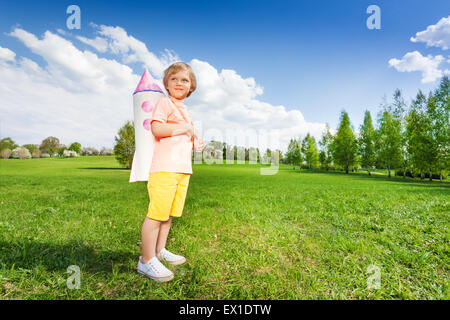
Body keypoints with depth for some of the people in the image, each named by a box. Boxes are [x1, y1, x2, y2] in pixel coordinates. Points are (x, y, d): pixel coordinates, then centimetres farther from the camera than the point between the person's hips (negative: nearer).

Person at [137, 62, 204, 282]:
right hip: (164, 167, -8)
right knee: (157, 214, -6)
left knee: (169, 213, 14)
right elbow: (157, 128, -16)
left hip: (183, 169, 8)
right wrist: (186, 128, -9)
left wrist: (195, 143, 13)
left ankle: (160, 251, 29)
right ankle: (146, 261, 8)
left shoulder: (185, 111, 25)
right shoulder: (164, 102, 0)